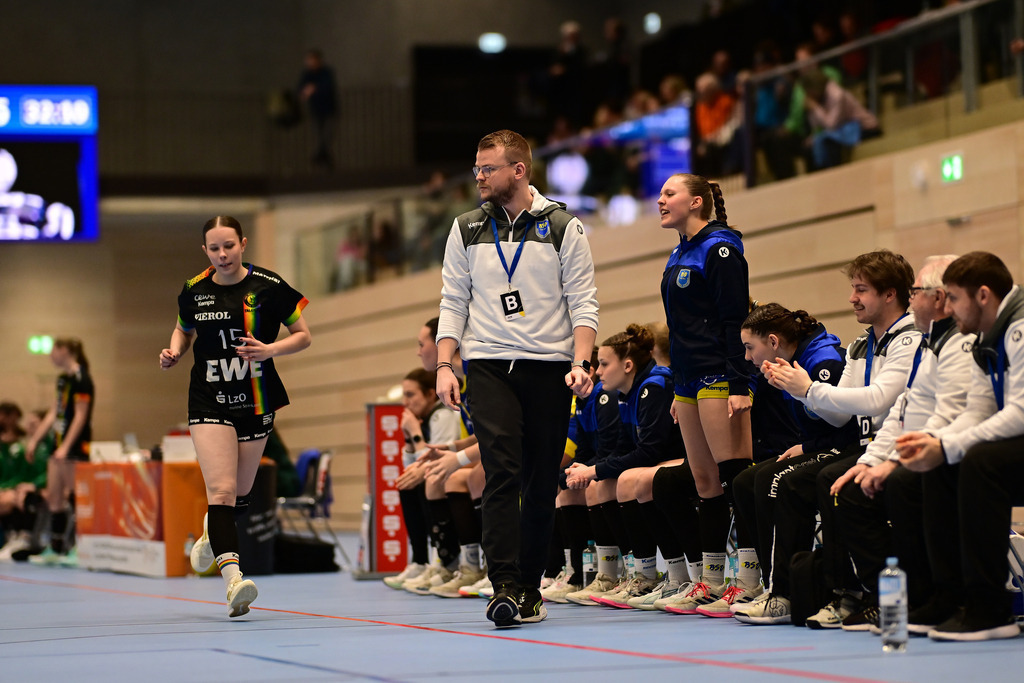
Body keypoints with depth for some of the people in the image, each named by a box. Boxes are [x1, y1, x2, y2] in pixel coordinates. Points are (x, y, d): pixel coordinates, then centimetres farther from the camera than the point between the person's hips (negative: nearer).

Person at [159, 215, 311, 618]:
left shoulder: (268, 287, -7)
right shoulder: (193, 291, 0)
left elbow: (303, 335, -1)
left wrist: (269, 350, -19)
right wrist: (174, 352, -1)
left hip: (256, 401, 1)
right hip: (209, 403, -1)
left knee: (240, 494, 13)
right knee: (221, 490, -16)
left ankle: (211, 533, 48)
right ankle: (232, 579, -25)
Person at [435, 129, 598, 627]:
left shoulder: (564, 228, 3)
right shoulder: (466, 231, 10)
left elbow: (583, 303, 0)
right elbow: (453, 302, 11)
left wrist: (581, 363, -12)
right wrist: (444, 366, 0)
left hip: (550, 368, 0)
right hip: (490, 366, 0)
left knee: (542, 483, 2)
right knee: (502, 472, -14)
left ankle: (530, 586, 13)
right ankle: (505, 588, -20)